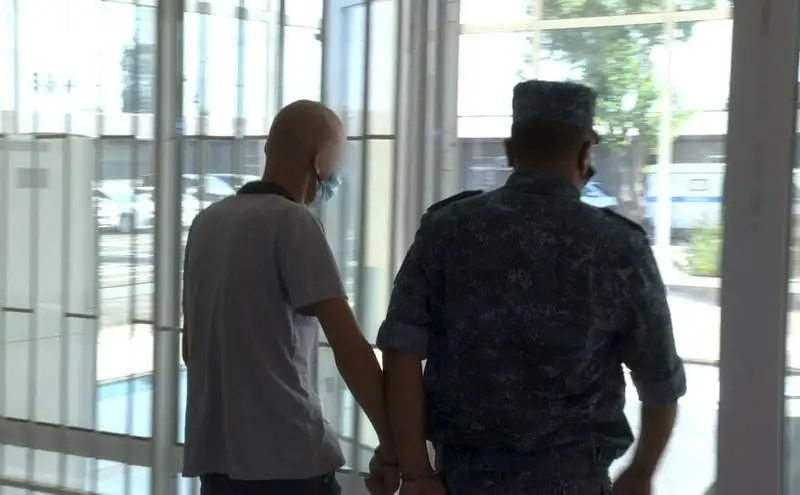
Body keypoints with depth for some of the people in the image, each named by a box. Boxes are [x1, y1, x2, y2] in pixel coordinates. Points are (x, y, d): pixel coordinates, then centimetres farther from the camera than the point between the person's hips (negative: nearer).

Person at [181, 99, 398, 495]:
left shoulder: (207, 221, 10)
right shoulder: (292, 221, -12)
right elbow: (350, 349, -18)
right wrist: (392, 445, -12)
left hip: (213, 453, 7)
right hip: (287, 457, -7)